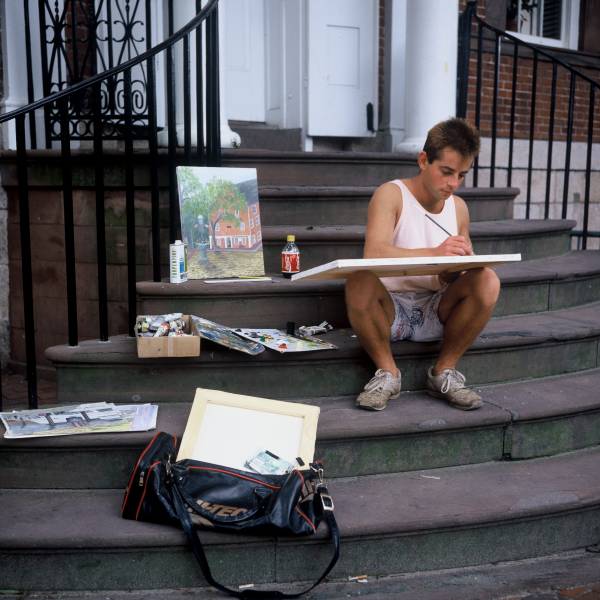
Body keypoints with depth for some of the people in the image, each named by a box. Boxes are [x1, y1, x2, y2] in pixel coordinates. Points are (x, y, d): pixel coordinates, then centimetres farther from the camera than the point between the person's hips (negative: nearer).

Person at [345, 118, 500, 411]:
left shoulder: (458, 207, 8)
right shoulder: (391, 194, -8)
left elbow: (464, 273, 12)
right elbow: (373, 253, -26)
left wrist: (454, 272, -14)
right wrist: (434, 253, -38)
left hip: (435, 311, 4)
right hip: (390, 308, -4)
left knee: (488, 281, -23)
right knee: (360, 281, -35)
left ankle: (444, 371, -6)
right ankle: (387, 372, -13)